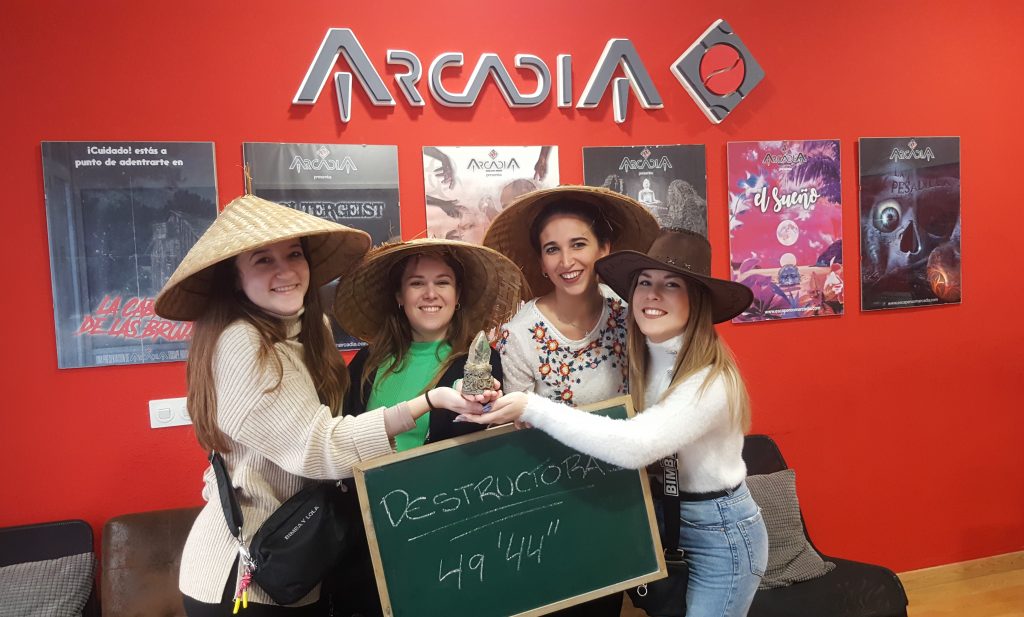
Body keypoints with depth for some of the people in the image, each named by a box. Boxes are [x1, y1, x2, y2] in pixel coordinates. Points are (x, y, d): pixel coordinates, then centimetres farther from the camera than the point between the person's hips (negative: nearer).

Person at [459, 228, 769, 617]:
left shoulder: (711, 380, -26)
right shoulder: (640, 364, -3)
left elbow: (635, 447, -37)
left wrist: (532, 408, -38)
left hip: (719, 534, -6)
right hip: (661, 523, 6)